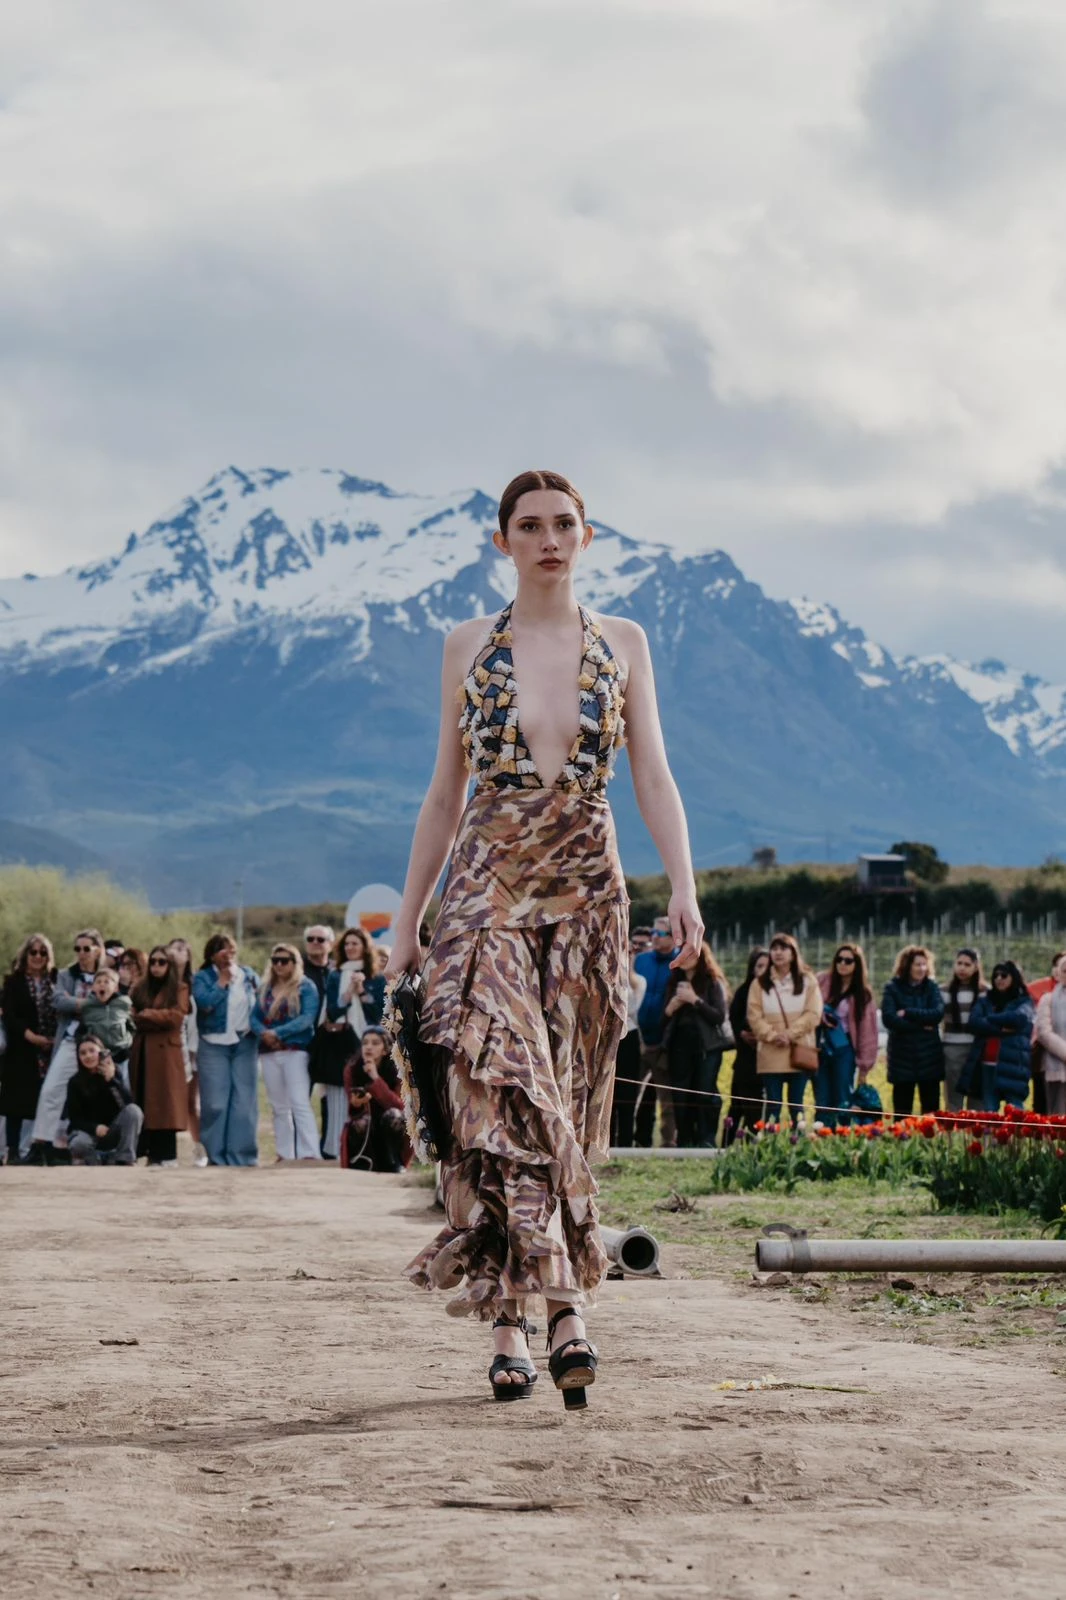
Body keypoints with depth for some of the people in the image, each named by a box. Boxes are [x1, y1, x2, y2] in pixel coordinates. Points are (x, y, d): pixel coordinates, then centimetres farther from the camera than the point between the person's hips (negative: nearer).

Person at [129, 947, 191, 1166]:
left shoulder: (179, 989, 5)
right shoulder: (141, 989, 19)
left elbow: (176, 1016, -8)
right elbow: (136, 1017, 8)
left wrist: (148, 1014, -5)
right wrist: (160, 1019, -7)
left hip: (166, 1051, -5)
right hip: (143, 1051, 5)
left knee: (165, 1103, -8)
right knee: (145, 1104, 0)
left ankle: (167, 1155, -8)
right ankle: (153, 1154, 2)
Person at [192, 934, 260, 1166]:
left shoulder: (248, 975, 12)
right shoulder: (203, 978, 3)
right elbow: (205, 1003, -14)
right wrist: (222, 981, -7)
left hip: (244, 1043, 2)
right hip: (214, 1045, -2)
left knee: (244, 1101, -1)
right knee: (215, 1103, -5)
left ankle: (242, 1156, 3)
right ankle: (216, 1156, 2)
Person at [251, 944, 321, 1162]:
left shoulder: (305, 987, -1)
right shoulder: (265, 988, 15)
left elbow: (307, 1018, -12)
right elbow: (254, 1017, 10)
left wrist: (278, 1033, -19)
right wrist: (263, 1033, -13)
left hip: (295, 1050, -6)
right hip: (269, 1052, 6)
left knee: (299, 1102, -15)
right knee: (279, 1106, 8)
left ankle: (310, 1153, -21)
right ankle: (285, 1154, 12)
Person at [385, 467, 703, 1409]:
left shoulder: (621, 644, 8)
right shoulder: (469, 648, 8)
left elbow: (654, 777, 2)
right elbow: (447, 794, 12)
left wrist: (684, 891, -11)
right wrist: (409, 918, 11)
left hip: (587, 895, 1)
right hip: (488, 893, -1)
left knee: (570, 1104, 1)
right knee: (504, 1094, -15)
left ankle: (549, 1311, 9)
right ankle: (556, 1309, -18)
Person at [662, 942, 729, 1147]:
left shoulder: (713, 983, 1)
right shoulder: (675, 982, 15)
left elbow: (720, 1016, -9)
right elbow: (664, 1017, 19)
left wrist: (695, 1000, -14)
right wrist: (670, 1008, -3)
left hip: (706, 1046, -5)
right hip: (679, 1046, 5)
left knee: (706, 1095, -10)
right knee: (681, 1098, 2)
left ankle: (707, 1142, -7)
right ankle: (685, 1144, 7)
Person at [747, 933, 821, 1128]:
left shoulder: (807, 981, 9)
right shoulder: (760, 984, 12)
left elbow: (813, 1014, -1)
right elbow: (754, 1016, 3)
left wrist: (789, 1034, -13)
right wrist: (772, 1035, -13)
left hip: (799, 1052, -1)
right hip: (770, 1055, 1)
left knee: (796, 1105, 2)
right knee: (773, 1105, -2)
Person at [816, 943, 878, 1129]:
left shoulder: (863, 994, 4)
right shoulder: (822, 982, 4)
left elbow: (867, 1030, 4)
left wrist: (864, 1065, 1)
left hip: (844, 1051, -1)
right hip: (820, 1049, 1)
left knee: (843, 1104, -5)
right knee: (822, 1104, -1)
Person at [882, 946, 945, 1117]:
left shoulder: (931, 987, 6)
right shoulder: (893, 988, 0)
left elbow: (938, 1013, -9)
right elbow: (889, 1018, -12)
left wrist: (908, 1013, -13)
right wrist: (920, 1025, -12)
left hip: (929, 1053, 2)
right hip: (902, 1054, -1)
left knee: (931, 1109, 2)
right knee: (902, 1110, 2)